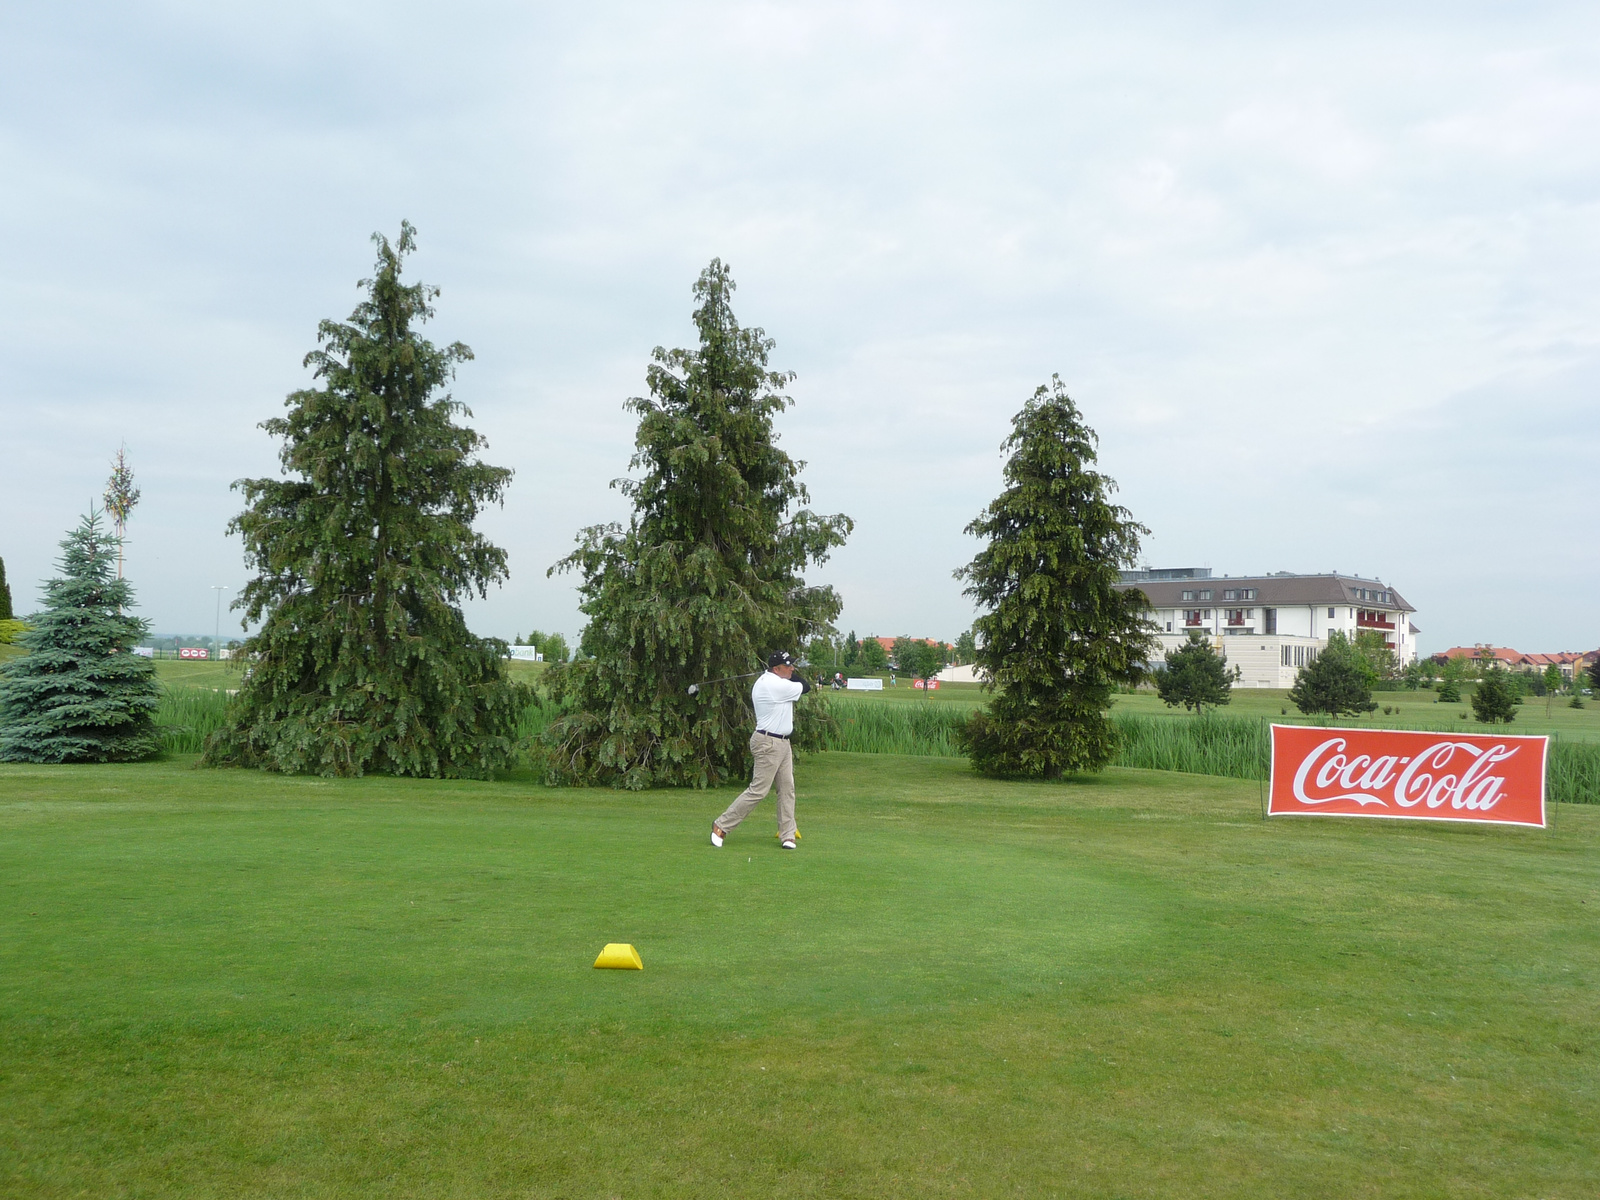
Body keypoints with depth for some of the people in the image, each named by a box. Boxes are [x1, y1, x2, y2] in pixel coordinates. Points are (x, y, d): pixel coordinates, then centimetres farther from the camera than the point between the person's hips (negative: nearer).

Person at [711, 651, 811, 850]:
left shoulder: (763, 681, 12)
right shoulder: (778, 685, -19)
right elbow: (805, 687, -8)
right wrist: (792, 675, 5)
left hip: (782, 743, 11)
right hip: (769, 743, -11)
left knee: (787, 789, 9)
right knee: (758, 790, -8)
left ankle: (787, 835, 12)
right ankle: (721, 826, 0)